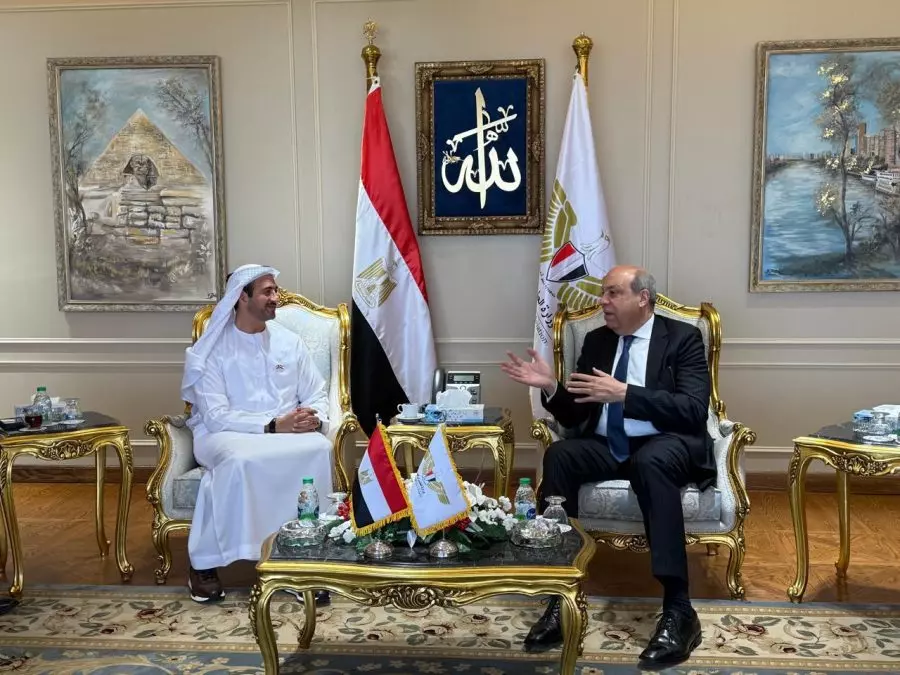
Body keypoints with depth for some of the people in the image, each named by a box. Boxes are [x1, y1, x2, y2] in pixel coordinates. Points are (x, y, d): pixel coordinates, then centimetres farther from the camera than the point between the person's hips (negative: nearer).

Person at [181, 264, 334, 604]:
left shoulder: (289, 341, 10)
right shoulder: (213, 349, -3)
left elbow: (317, 395, 11)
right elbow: (216, 416, -13)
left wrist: (314, 417, -13)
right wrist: (272, 425, -22)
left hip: (287, 433, 3)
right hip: (226, 434, -3)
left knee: (319, 449, -30)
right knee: (239, 460, -38)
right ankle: (204, 561, -19)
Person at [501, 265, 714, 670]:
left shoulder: (682, 337, 0)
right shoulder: (596, 341, 13)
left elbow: (694, 410, -15)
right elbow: (574, 417, 12)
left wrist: (624, 393, -24)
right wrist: (551, 387, -9)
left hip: (665, 447, -4)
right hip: (607, 447, 4)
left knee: (652, 463, -39)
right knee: (558, 455, -27)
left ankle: (678, 609, -32)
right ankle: (560, 596, -26)